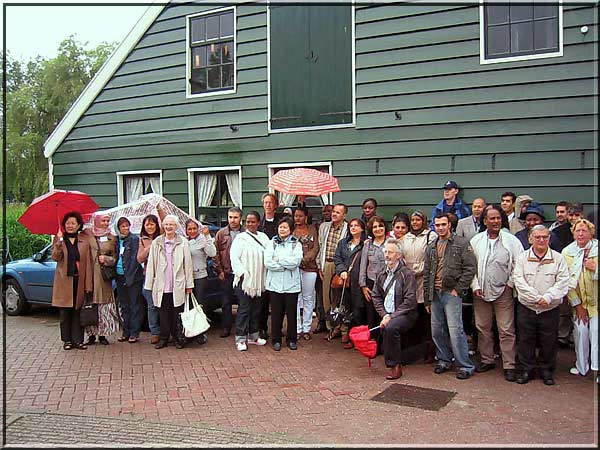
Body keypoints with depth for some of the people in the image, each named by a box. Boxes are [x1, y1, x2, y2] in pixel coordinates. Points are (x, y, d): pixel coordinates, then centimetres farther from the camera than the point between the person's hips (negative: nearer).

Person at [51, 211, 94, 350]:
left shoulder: (85, 241, 7)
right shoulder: (59, 240, 6)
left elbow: (88, 263, 4)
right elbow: (55, 257, -9)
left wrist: (88, 285, -2)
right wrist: (59, 241, -23)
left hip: (79, 281, 1)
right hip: (64, 281, 0)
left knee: (77, 312, 3)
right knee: (64, 313, 5)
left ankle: (77, 340, 9)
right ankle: (67, 340, 14)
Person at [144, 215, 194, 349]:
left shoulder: (183, 242, 0)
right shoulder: (156, 243, 5)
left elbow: (188, 264, 1)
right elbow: (151, 264, 6)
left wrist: (189, 284, -1)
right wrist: (149, 284, 3)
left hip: (178, 286, -2)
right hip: (161, 286, 2)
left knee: (177, 314, 5)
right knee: (163, 314, 9)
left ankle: (178, 338, 18)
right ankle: (164, 338, 21)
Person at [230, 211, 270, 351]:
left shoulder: (263, 237, 9)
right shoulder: (241, 238, -4)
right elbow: (234, 257, -10)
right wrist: (242, 273, -15)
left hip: (258, 280, 5)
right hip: (244, 279, -5)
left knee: (255, 309, 13)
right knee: (244, 309, -4)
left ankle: (253, 336, 25)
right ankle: (240, 339, 3)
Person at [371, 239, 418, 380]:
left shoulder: (407, 274, -6)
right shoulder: (382, 275, 15)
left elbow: (410, 302, -13)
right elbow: (376, 297, 14)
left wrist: (391, 316, -17)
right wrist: (384, 315, -3)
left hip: (405, 314, -6)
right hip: (387, 315, 6)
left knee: (390, 327, -32)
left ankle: (395, 365, -18)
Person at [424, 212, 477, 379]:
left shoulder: (461, 243, -2)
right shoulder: (431, 247, 14)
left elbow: (470, 268, -7)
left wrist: (458, 289, -11)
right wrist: (427, 298, 13)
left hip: (451, 293, -6)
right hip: (435, 293, 6)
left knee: (455, 330, -9)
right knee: (437, 331, 10)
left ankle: (465, 366, 3)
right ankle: (444, 360, 25)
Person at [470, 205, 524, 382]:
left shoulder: (511, 240, -3)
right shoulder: (476, 241, 4)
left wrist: (510, 284, -4)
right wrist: (475, 286, -2)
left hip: (503, 292, -3)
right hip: (481, 292, 3)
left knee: (506, 330, -1)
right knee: (483, 328, 11)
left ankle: (509, 366, 8)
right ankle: (487, 360, 25)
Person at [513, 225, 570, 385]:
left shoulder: (558, 258, 3)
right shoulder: (522, 258, 2)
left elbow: (562, 282, -5)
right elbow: (519, 281, -6)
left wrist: (548, 297, -18)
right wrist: (536, 298, -15)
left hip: (550, 309, 0)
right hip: (526, 307, 0)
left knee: (549, 341, 8)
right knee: (525, 340, 6)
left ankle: (546, 369, 26)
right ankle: (526, 369, 21)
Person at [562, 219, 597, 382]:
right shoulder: (567, 252, 1)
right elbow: (567, 280, 1)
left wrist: (596, 268, -20)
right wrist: (577, 304, -2)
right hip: (578, 301, 2)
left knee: (596, 332, -8)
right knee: (580, 331, 3)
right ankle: (581, 367, 19)